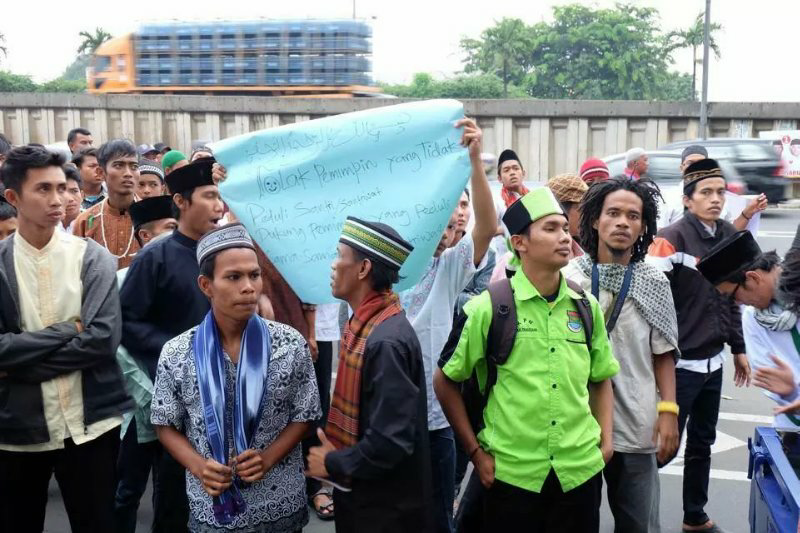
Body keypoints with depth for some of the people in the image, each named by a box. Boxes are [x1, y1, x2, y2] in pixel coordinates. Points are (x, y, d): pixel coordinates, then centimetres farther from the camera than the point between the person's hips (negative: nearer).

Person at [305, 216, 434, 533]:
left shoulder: (387, 342, -27)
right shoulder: (362, 323, 1)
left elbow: (390, 443, -28)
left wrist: (333, 464, -15)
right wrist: (334, 455, 6)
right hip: (357, 494, 8)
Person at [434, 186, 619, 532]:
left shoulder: (585, 306, 4)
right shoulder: (487, 308, -8)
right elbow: (445, 382, -2)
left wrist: (605, 440, 5)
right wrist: (476, 452, -3)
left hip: (580, 470, 4)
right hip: (511, 473, -3)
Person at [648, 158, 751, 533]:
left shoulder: (730, 235, 6)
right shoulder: (672, 238, -14)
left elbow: (731, 297, 15)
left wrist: (738, 348, 16)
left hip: (713, 361, 7)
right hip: (680, 363, -6)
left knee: (702, 442, 17)